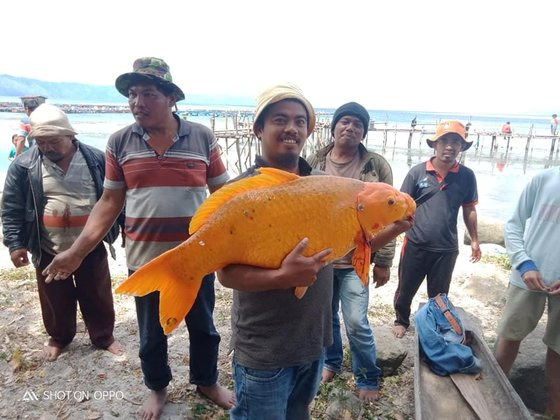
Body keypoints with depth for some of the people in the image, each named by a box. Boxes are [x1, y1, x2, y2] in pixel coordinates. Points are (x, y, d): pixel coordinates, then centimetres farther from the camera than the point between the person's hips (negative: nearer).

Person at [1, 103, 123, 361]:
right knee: (56, 300, 18)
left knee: (98, 297, 14)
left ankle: (104, 337, 35)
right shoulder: (23, 165, -6)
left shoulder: (96, 159, -6)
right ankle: (58, 338, 43)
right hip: (48, 251, 1)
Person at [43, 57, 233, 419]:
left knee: (203, 328, 19)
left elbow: (222, 194, -1)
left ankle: (207, 381, 46)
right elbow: (110, 202, 2)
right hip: (145, 261, 1)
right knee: (151, 335, 20)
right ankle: (157, 388, 48)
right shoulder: (119, 142, -3)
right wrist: (77, 251, -2)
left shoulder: (203, 137, -6)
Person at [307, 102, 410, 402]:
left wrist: (383, 262, -5)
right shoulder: (315, 163, 1)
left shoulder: (377, 166, -6)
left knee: (356, 323, 0)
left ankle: (368, 378, 27)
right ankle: (331, 361, 45)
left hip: (356, 260, -3)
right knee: (326, 317, 18)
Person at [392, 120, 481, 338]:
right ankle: (401, 321, 42)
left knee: (439, 295, 18)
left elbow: (469, 210, 8)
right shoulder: (417, 172, -8)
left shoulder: (466, 176, -2)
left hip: (446, 249, 1)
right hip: (415, 245, -1)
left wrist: (474, 240, 12)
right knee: (405, 289, 16)